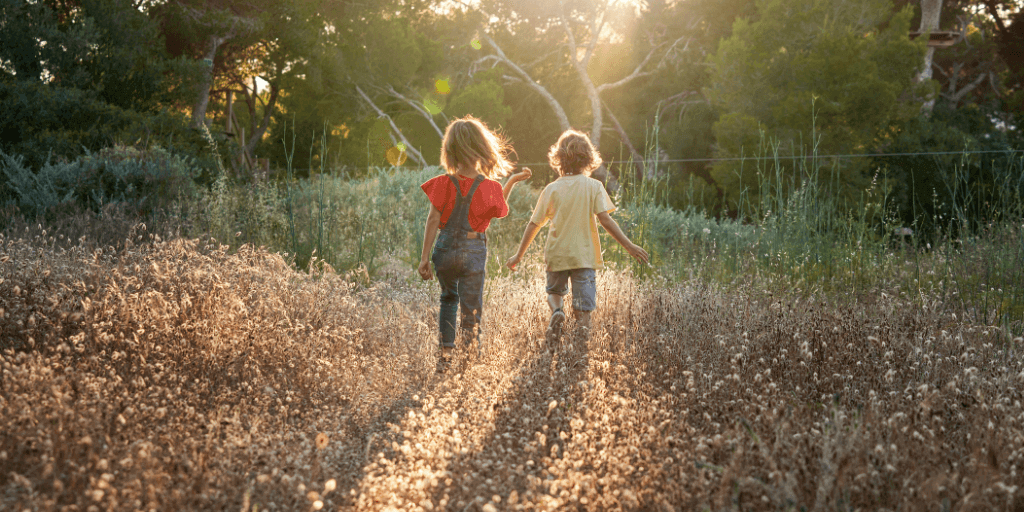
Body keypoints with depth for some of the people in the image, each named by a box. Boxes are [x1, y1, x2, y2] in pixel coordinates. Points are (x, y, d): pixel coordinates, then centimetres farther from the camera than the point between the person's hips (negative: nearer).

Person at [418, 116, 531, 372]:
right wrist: (512, 181, 19)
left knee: (449, 299, 24)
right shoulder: (491, 188, -9)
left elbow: (433, 221, -8)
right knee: (471, 310, 8)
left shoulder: (444, 183, -9)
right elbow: (499, 211, 11)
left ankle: (446, 356, 19)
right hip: (474, 252, -1)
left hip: (445, 249, 1)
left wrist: (425, 257, -4)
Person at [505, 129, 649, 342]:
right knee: (583, 309, 3)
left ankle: (556, 311, -5)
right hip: (584, 255, -1)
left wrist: (519, 255, 13)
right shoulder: (593, 186, -4)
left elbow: (534, 224, 3)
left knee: (554, 291, 25)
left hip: (556, 254, 1)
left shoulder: (552, 189, 1)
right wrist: (629, 245, -10)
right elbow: (604, 219, -12)